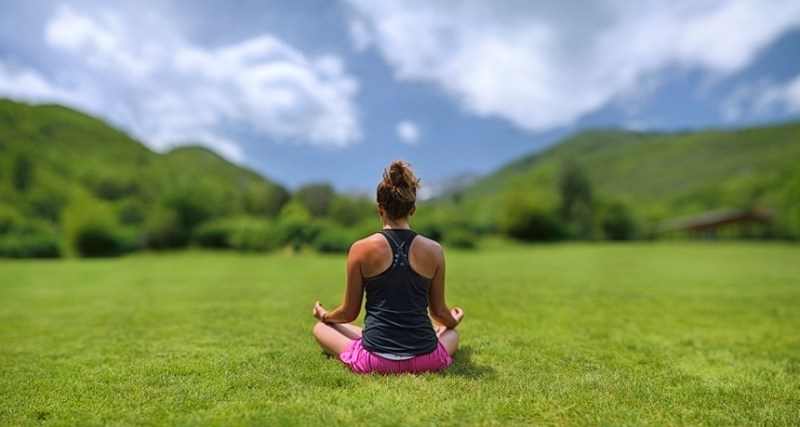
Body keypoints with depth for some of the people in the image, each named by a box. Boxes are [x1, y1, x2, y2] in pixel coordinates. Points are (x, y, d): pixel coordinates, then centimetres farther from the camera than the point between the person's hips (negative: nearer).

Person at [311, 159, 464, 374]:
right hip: (425, 360, 3)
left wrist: (324, 315, 25)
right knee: (451, 332, 37)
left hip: (375, 360, -3)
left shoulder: (361, 248, -8)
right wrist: (454, 320, 31)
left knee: (320, 328, 23)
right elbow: (439, 312, 6)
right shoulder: (434, 250, -4)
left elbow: (349, 312, 1)